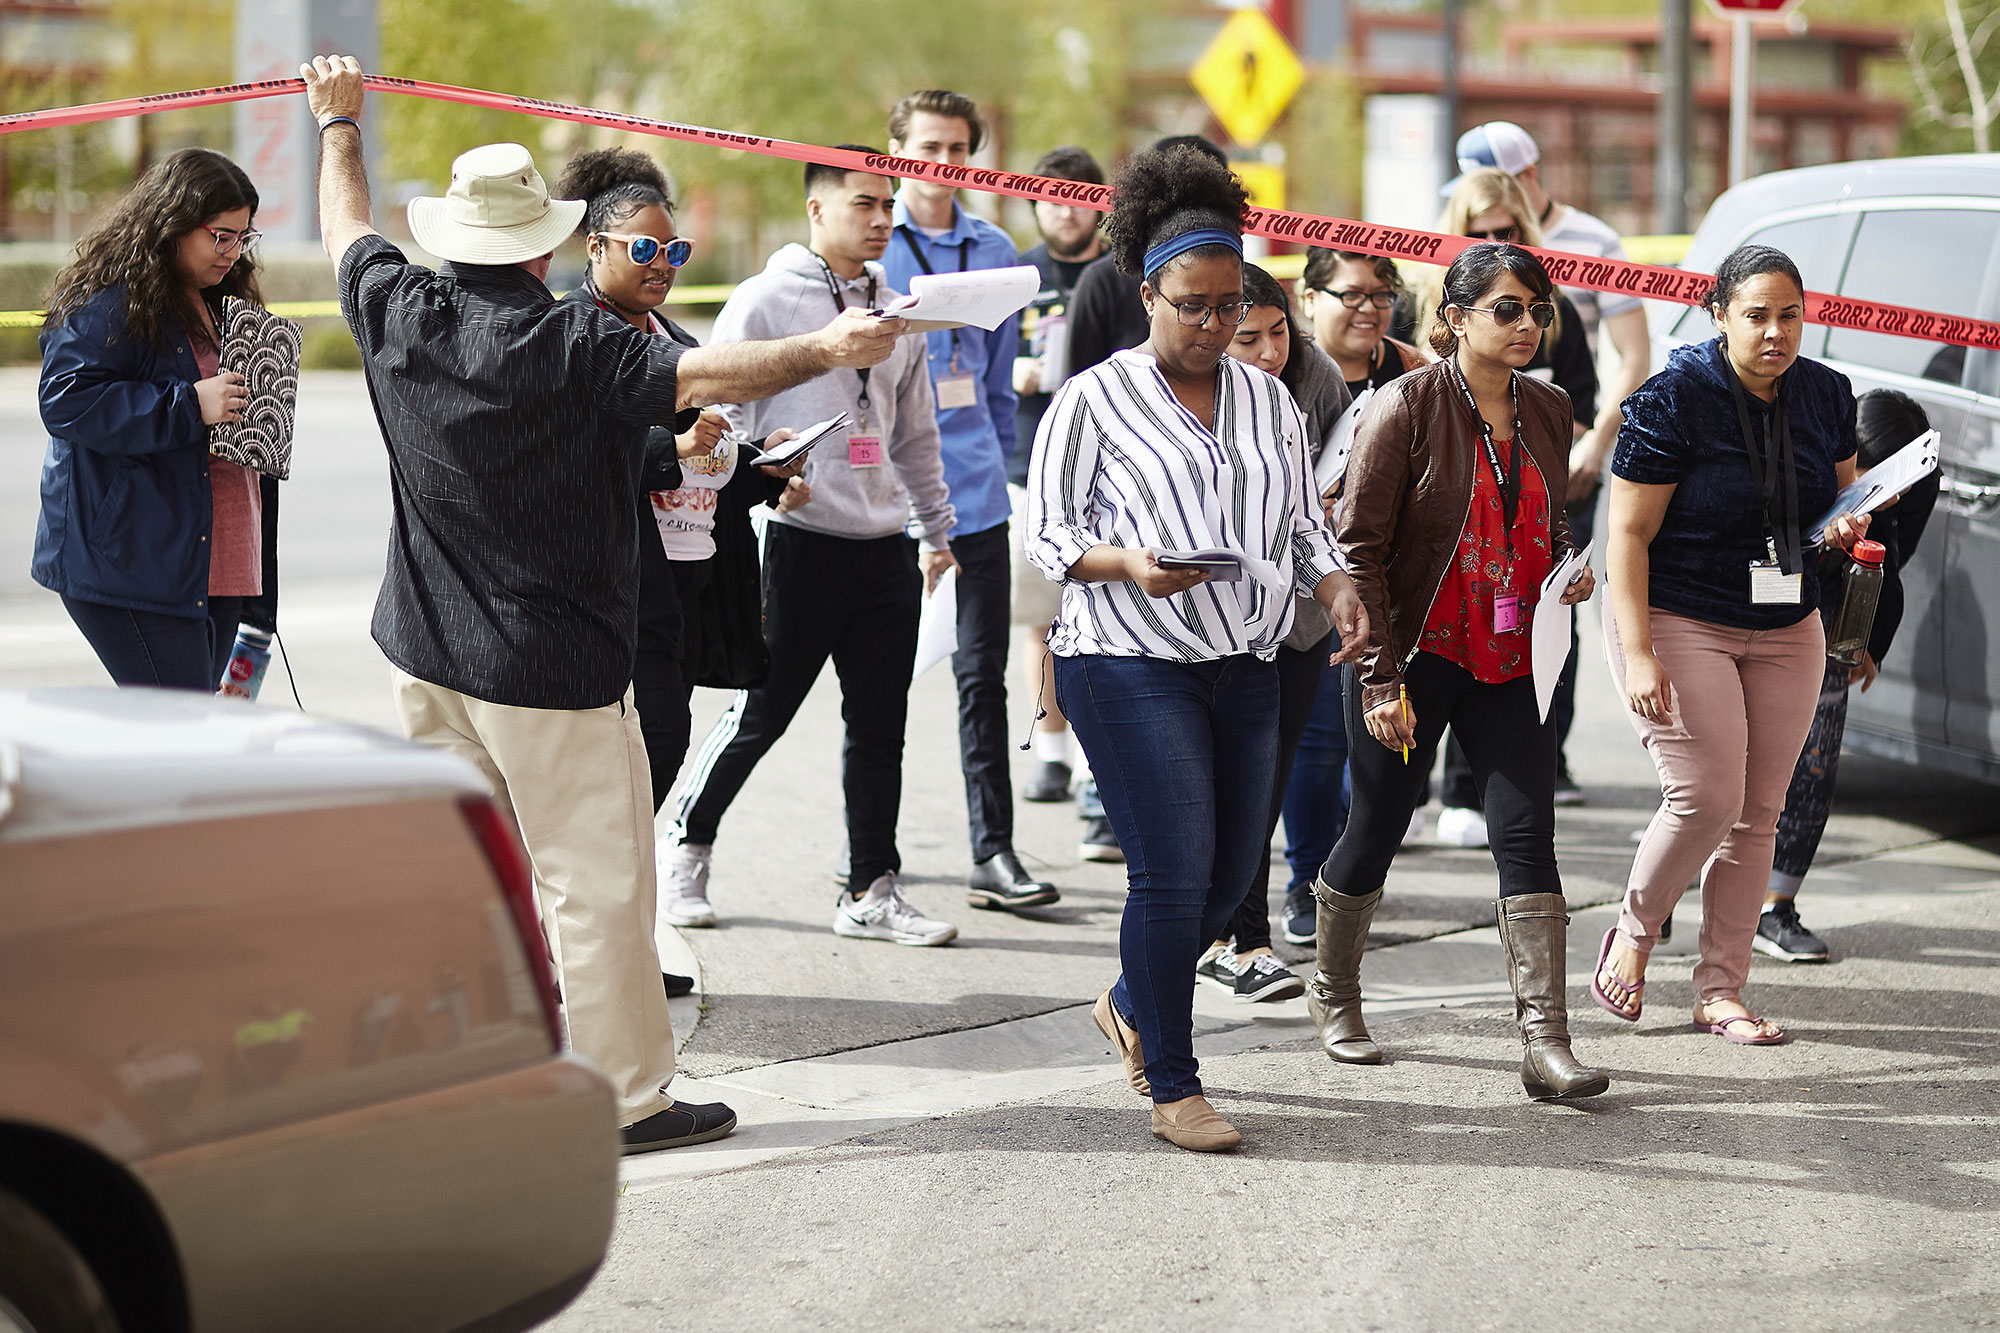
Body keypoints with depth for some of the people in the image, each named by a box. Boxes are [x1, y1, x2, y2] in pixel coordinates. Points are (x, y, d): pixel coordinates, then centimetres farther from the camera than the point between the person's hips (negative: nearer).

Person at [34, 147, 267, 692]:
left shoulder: (219, 305, 19)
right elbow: (66, 403, -19)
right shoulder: (104, 302, -9)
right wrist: (190, 406, -21)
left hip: (213, 569, 9)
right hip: (125, 564, -9)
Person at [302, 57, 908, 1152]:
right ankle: (628, 1097, 2)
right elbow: (699, 376, -27)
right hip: (550, 665, -7)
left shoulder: (400, 317, 0)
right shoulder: (572, 346, -17)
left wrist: (339, 122, 34)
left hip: (427, 652, 7)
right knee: (598, 885, -1)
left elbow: (346, 230, 19)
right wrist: (826, 349, -23)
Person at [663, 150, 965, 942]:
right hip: (800, 541, -6)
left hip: (885, 550, 6)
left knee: (880, 726, 6)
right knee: (761, 713, 2)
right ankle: (688, 845, 23)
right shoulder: (766, 301, -4)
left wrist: (936, 529, 22)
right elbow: (718, 413, -6)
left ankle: (871, 892, 12)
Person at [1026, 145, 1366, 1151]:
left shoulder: (1268, 400, 13)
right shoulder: (1095, 399, -3)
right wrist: (1128, 564, -22)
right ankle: (1173, 1088, 0)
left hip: (1244, 664, 6)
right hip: (1130, 665, -6)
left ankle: (1133, 1006, 37)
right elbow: (1048, 533, -3)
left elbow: (1303, 522, 18)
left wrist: (1334, 586, -3)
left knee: (1232, 869, 9)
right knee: (1175, 870, -11)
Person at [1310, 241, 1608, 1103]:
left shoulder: (1547, 411, 8)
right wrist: (1379, 678, -16)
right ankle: (1335, 995, 33)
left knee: (1528, 837, -7)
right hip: (1418, 654, -4)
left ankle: (1545, 1045, -11)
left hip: (1512, 661, 4)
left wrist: (1570, 570, 0)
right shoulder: (1408, 407, -10)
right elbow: (1359, 547, -12)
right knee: (1375, 831, 8)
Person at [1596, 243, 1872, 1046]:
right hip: (1678, 623, -5)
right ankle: (1633, 933, 14)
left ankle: (1720, 990, 13)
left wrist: (1847, 525, -5)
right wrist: (1638, 654, -22)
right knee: (1705, 798, -13)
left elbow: (1846, 487, 21)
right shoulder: (1674, 399, -15)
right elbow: (1629, 533, -15)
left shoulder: (1826, 393, 2)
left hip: (1785, 632, 5)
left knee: (1758, 815, 3)